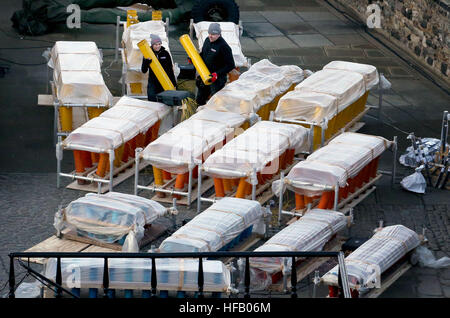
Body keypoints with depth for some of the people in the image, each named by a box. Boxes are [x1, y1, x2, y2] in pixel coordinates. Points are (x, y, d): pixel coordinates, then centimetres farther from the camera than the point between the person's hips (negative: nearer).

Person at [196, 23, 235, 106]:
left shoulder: (224, 46, -20)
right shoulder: (207, 40, 2)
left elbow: (230, 65, -19)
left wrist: (217, 74, -25)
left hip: (217, 79, -8)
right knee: (200, 100, 18)